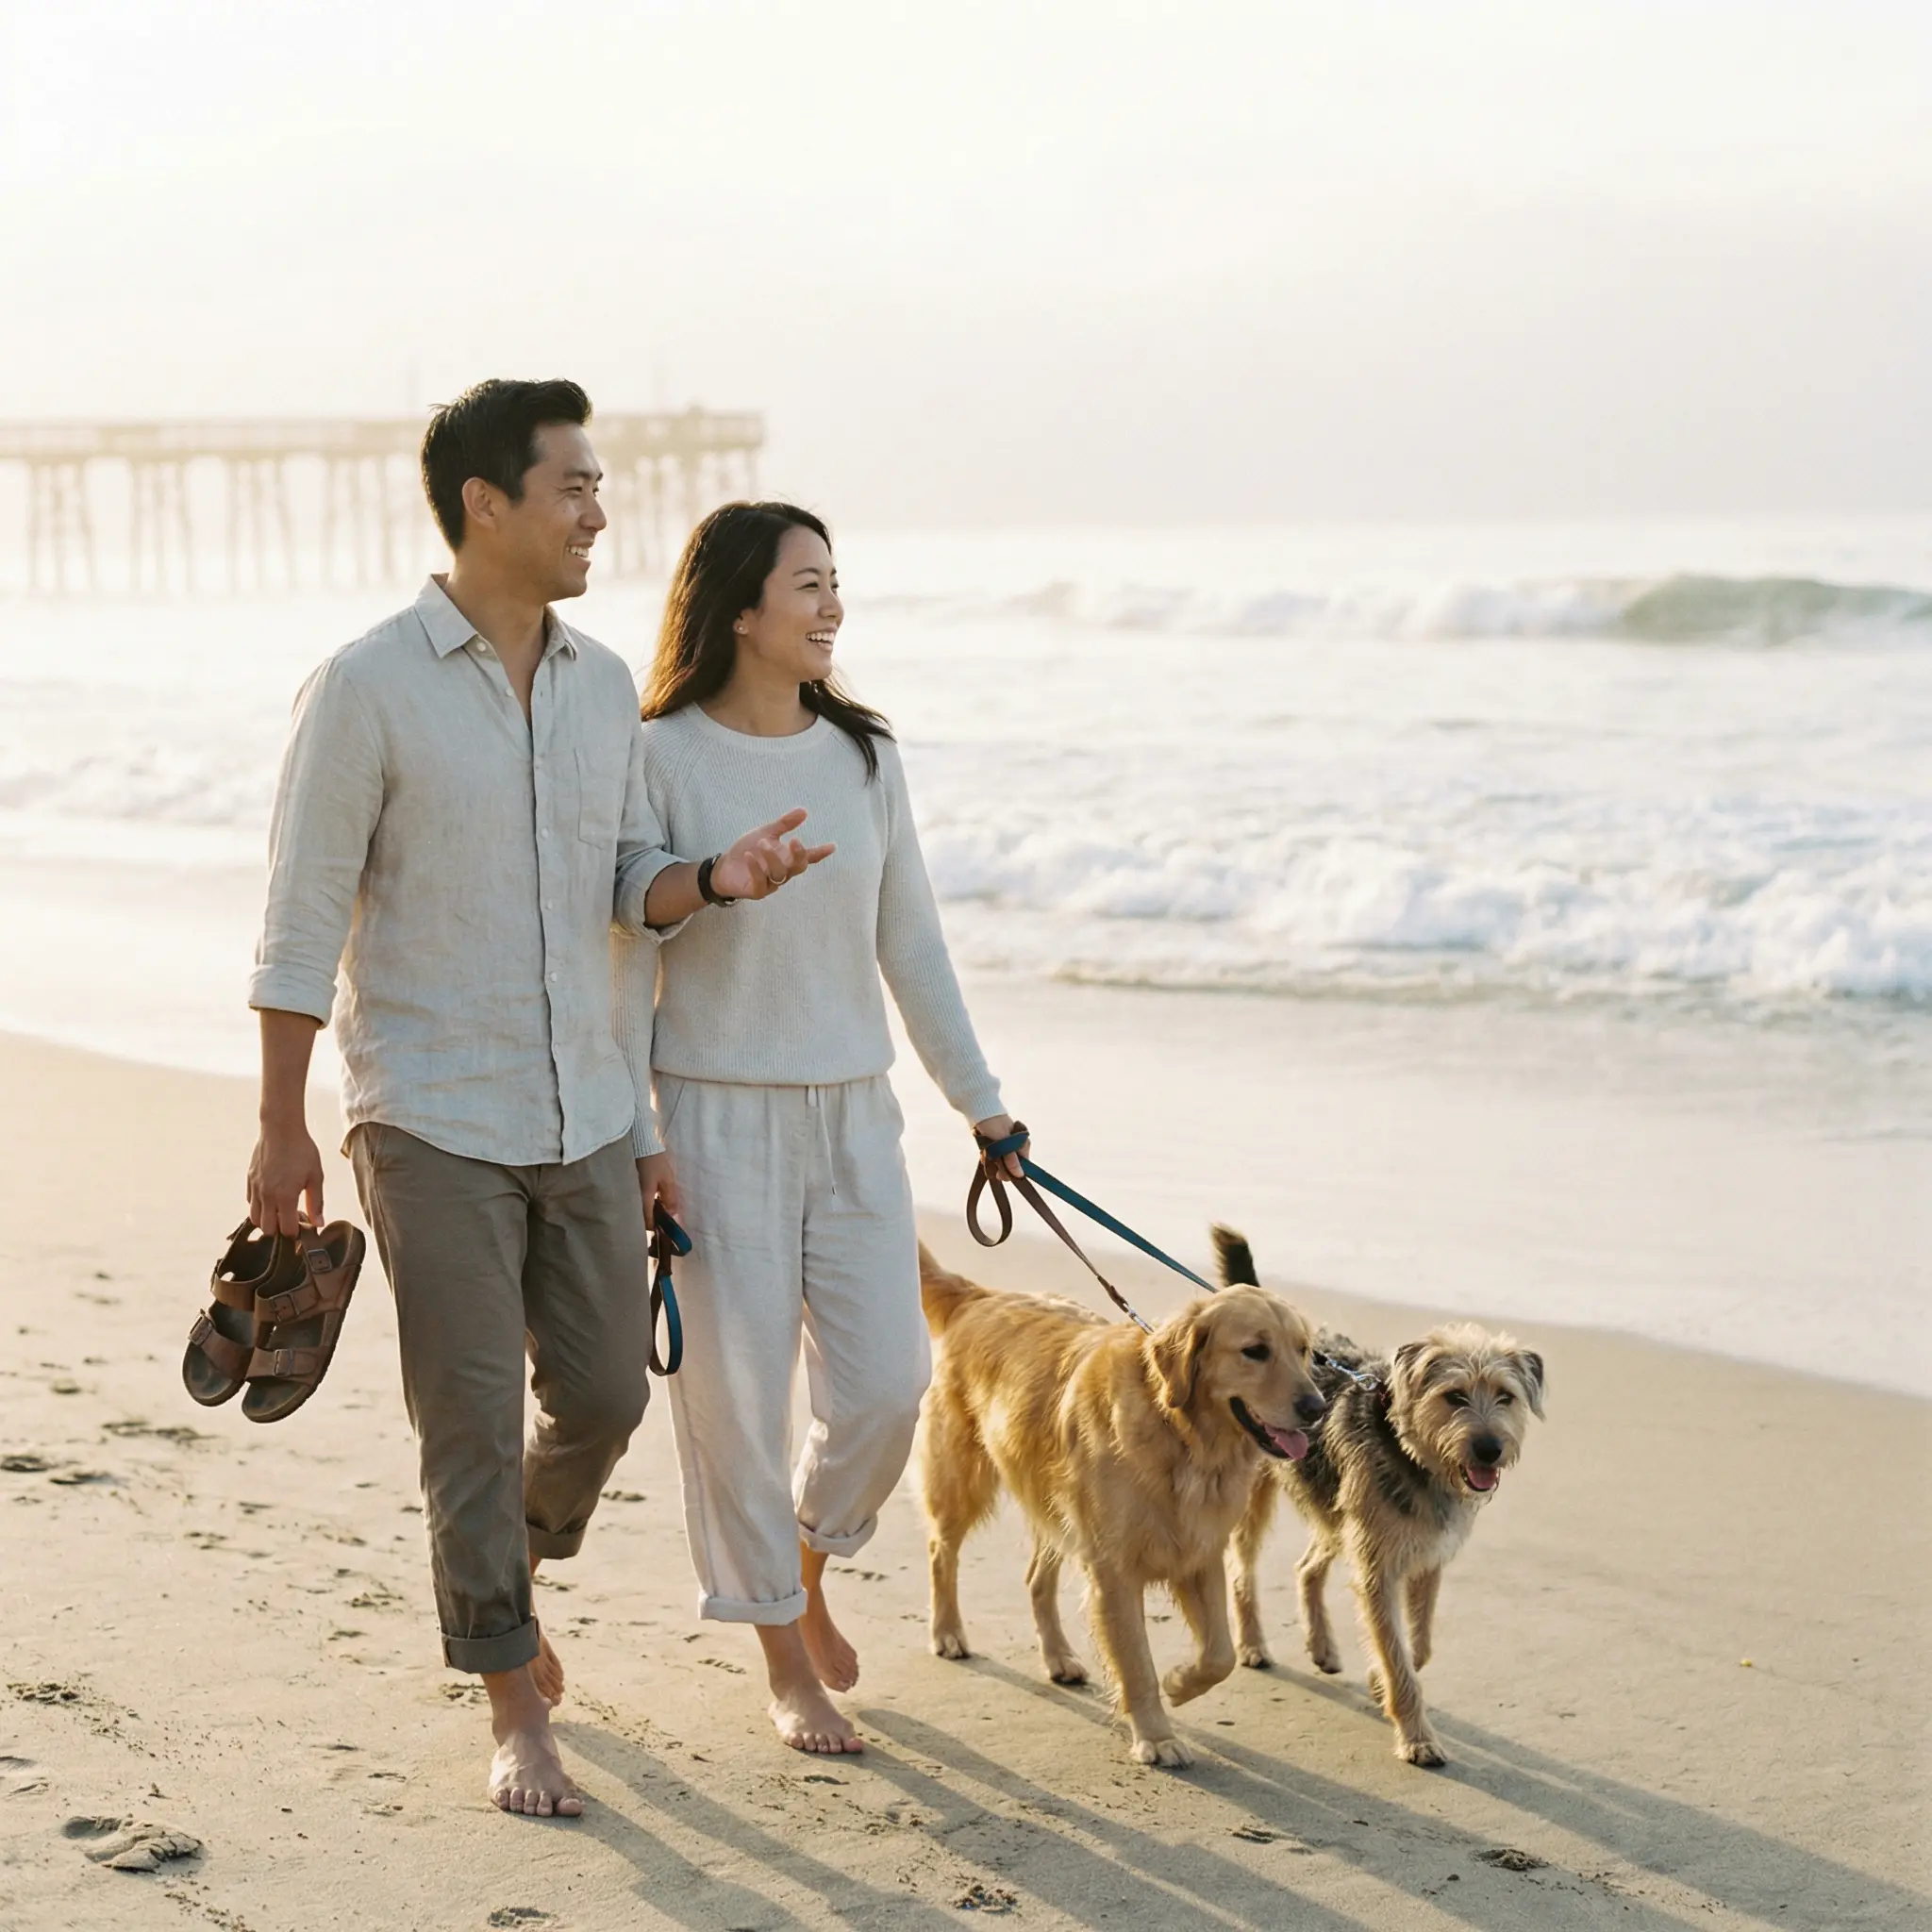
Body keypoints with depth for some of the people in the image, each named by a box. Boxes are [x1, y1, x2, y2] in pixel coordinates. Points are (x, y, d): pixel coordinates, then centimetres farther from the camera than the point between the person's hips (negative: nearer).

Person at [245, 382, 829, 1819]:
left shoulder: (606, 686, 7)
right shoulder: (369, 690, -10)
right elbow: (303, 923, -8)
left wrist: (713, 879, -10)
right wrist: (282, 1127, -9)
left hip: (584, 1116, 5)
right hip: (432, 1120, -5)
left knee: (605, 1394, 10)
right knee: (475, 1421, 0)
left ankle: (505, 1571, 39)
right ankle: (517, 1713, 13)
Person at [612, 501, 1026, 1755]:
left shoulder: (863, 756, 6)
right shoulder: (662, 757, -8)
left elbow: (911, 941, 12)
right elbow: (626, 958, -6)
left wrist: (978, 1098, 14)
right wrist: (634, 1138, -10)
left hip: (853, 1114, 4)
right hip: (717, 1118, -4)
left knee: (886, 1384, 1)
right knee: (739, 1394, 0)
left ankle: (807, 1569, 31)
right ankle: (787, 1661, 17)